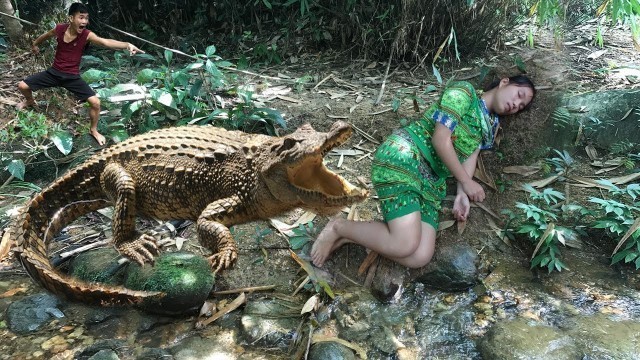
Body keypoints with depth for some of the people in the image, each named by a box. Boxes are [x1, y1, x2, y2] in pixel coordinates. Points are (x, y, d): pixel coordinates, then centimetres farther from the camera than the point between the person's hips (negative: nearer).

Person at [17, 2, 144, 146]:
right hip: (54, 72, 2)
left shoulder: (87, 35, -20)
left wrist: (127, 45, -59)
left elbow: (106, 42, -40)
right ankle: (30, 101, 39)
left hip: (73, 77, -2)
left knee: (95, 102, -17)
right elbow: (46, 35, 13)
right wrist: (35, 44, 33)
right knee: (22, 86, 1)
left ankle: (94, 130, 10)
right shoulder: (60, 29, -12)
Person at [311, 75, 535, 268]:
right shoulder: (464, 91, -1)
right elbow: (441, 140, -11)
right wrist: (466, 182, -6)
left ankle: (351, 234, 3)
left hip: (432, 182, 9)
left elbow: (470, 155, 11)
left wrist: (462, 194, -7)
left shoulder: (491, 125, 24)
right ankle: (339, 227, -3)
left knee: (420, 257, -13)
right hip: (403, 157, -9)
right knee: (405, 245, -26)